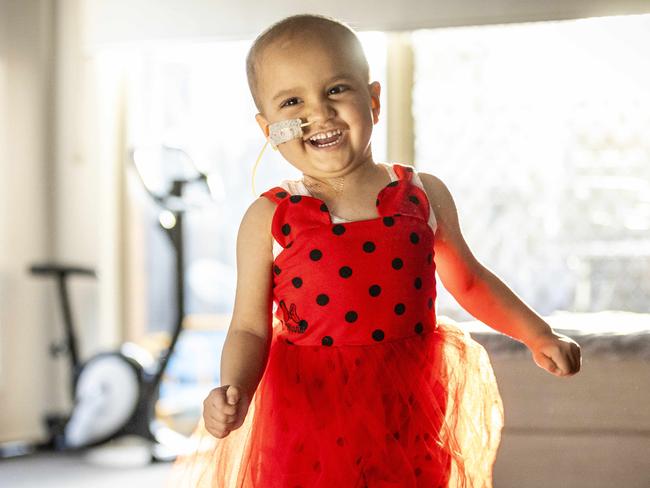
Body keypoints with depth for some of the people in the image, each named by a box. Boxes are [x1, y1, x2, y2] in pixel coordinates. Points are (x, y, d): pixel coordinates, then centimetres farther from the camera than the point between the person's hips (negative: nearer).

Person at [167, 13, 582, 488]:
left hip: (409, 419, 2)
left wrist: (538, 335, 13)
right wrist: (234, 391, -22)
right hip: (311, 424, -2)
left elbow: (468, 281, 16)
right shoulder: (269, 220, -5)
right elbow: (251, 328, -4)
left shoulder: (424, 195, 1)